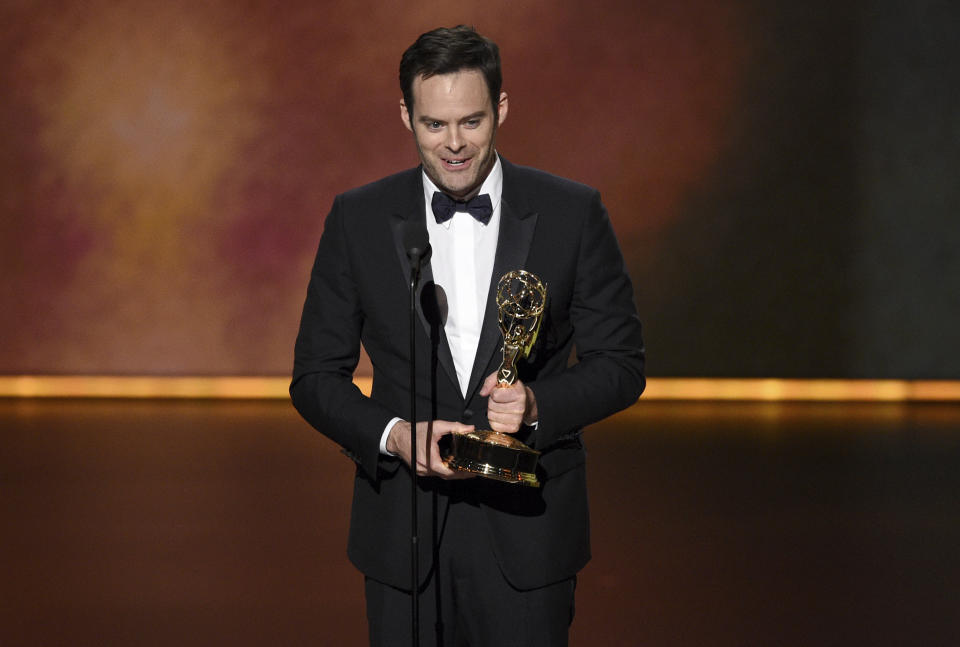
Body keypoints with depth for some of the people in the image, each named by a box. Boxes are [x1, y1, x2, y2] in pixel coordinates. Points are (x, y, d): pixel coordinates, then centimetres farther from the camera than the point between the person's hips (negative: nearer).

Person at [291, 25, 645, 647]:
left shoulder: (573, 213, -1)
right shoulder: (358, 219, 2)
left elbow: (621, 364, 3)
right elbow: (317, 375, 4)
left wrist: (538, 404, -16)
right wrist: (394, 434, -14)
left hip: (527, 527, -1)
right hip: (405, 535, 1)